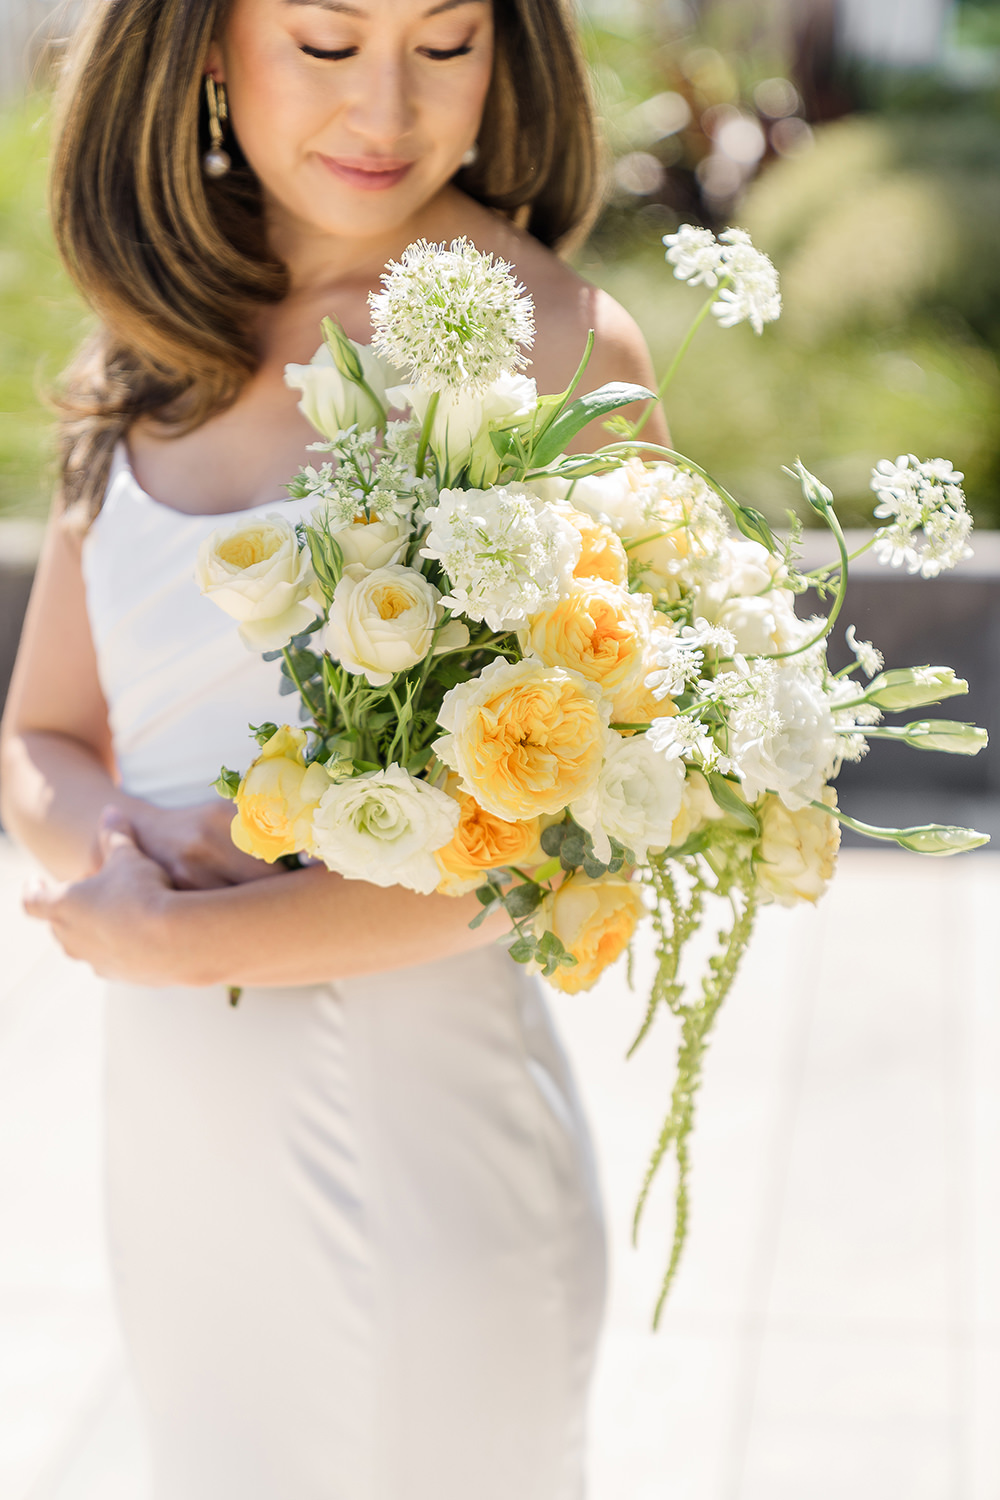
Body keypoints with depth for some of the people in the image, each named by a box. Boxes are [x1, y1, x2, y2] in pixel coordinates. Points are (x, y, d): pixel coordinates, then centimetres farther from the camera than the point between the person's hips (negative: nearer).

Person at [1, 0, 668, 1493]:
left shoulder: (553, 346, -13)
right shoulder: (154, 348, 6)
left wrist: (176, 940, -13)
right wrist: (120, 837, -12)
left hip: (409, 1131, -6)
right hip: (172, 1127, 6)